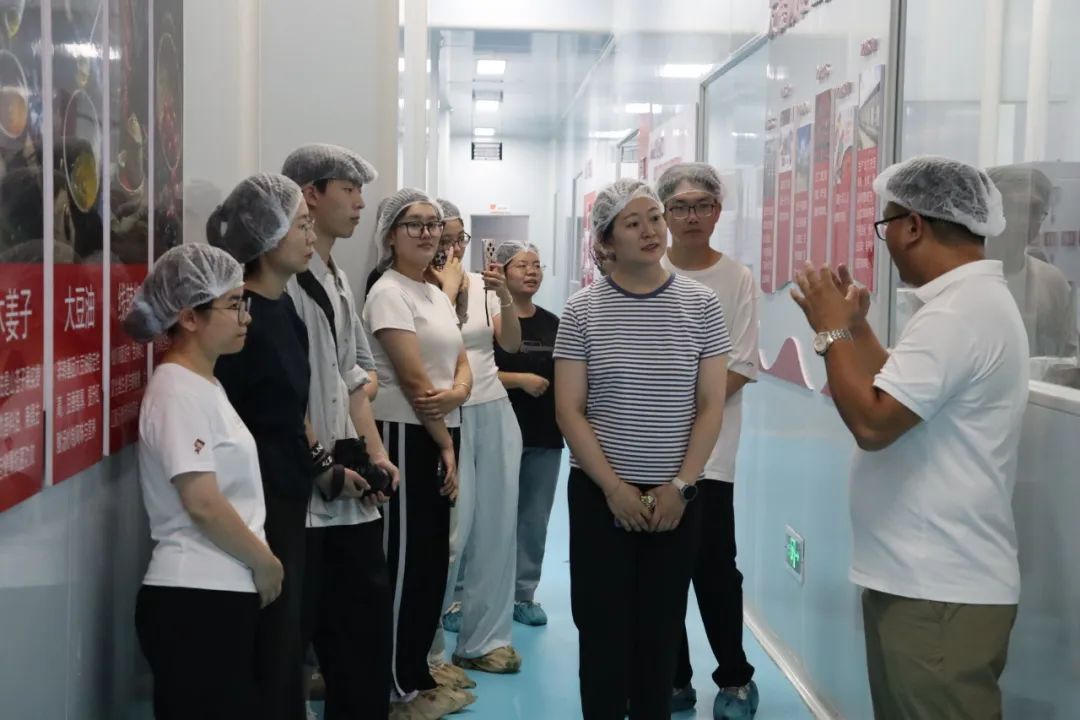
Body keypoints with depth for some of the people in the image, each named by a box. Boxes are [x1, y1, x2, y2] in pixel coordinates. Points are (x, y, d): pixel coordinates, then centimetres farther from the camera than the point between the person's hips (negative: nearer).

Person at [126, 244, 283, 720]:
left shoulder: (204, 385, 14)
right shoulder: (179, 391, -16)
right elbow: (203, 504, -21)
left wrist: (257, 563, 13)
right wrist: (265, 563, -10)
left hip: (221, 592, 9)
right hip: (196, 599, -9)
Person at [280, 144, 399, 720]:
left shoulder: (338, 279, 17)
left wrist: (374, 452, 11)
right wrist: (323, 462, -14)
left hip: (350, 492, 9)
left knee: (366, 622, 15)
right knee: (290, 638, 3)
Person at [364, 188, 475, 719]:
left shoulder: (436, 294, 15)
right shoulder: (388, 293, -12)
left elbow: (462, 363, 8)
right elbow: (412, 378, -17)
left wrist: (454, 395, -15)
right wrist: (445, 443, -11)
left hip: (437, 436, 9)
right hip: (404, 436, -9)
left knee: (433, 557, 13)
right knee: (406, 558, -3)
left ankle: (417, 675, 24)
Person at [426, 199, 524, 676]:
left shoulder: (482, 285, 6)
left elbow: (511, 344, -1)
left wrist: (505, 296, -15)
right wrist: (448, 288, -16)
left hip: (494, 413, 5)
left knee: (496, 526, 7)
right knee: (451, 530, -4)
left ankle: (483, 638, 20)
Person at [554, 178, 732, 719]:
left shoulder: (701, 304, 0)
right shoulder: (582, 310, -2)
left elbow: (711, 405, 0)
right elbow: (569, 411, -5)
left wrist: (680, 485, -8)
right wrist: (614, 488, -11)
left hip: (676, 496, 1)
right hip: (600, 494, -1)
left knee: (661, 629, 9)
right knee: (603, 628, 4)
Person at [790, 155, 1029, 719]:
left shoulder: (958, 313, -21)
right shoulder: (970, 300, 14)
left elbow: (872, 422, -26)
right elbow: (899, 397, 20)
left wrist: (831, 331, -14)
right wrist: (856, 326, 15)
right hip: (924, 576, 11)